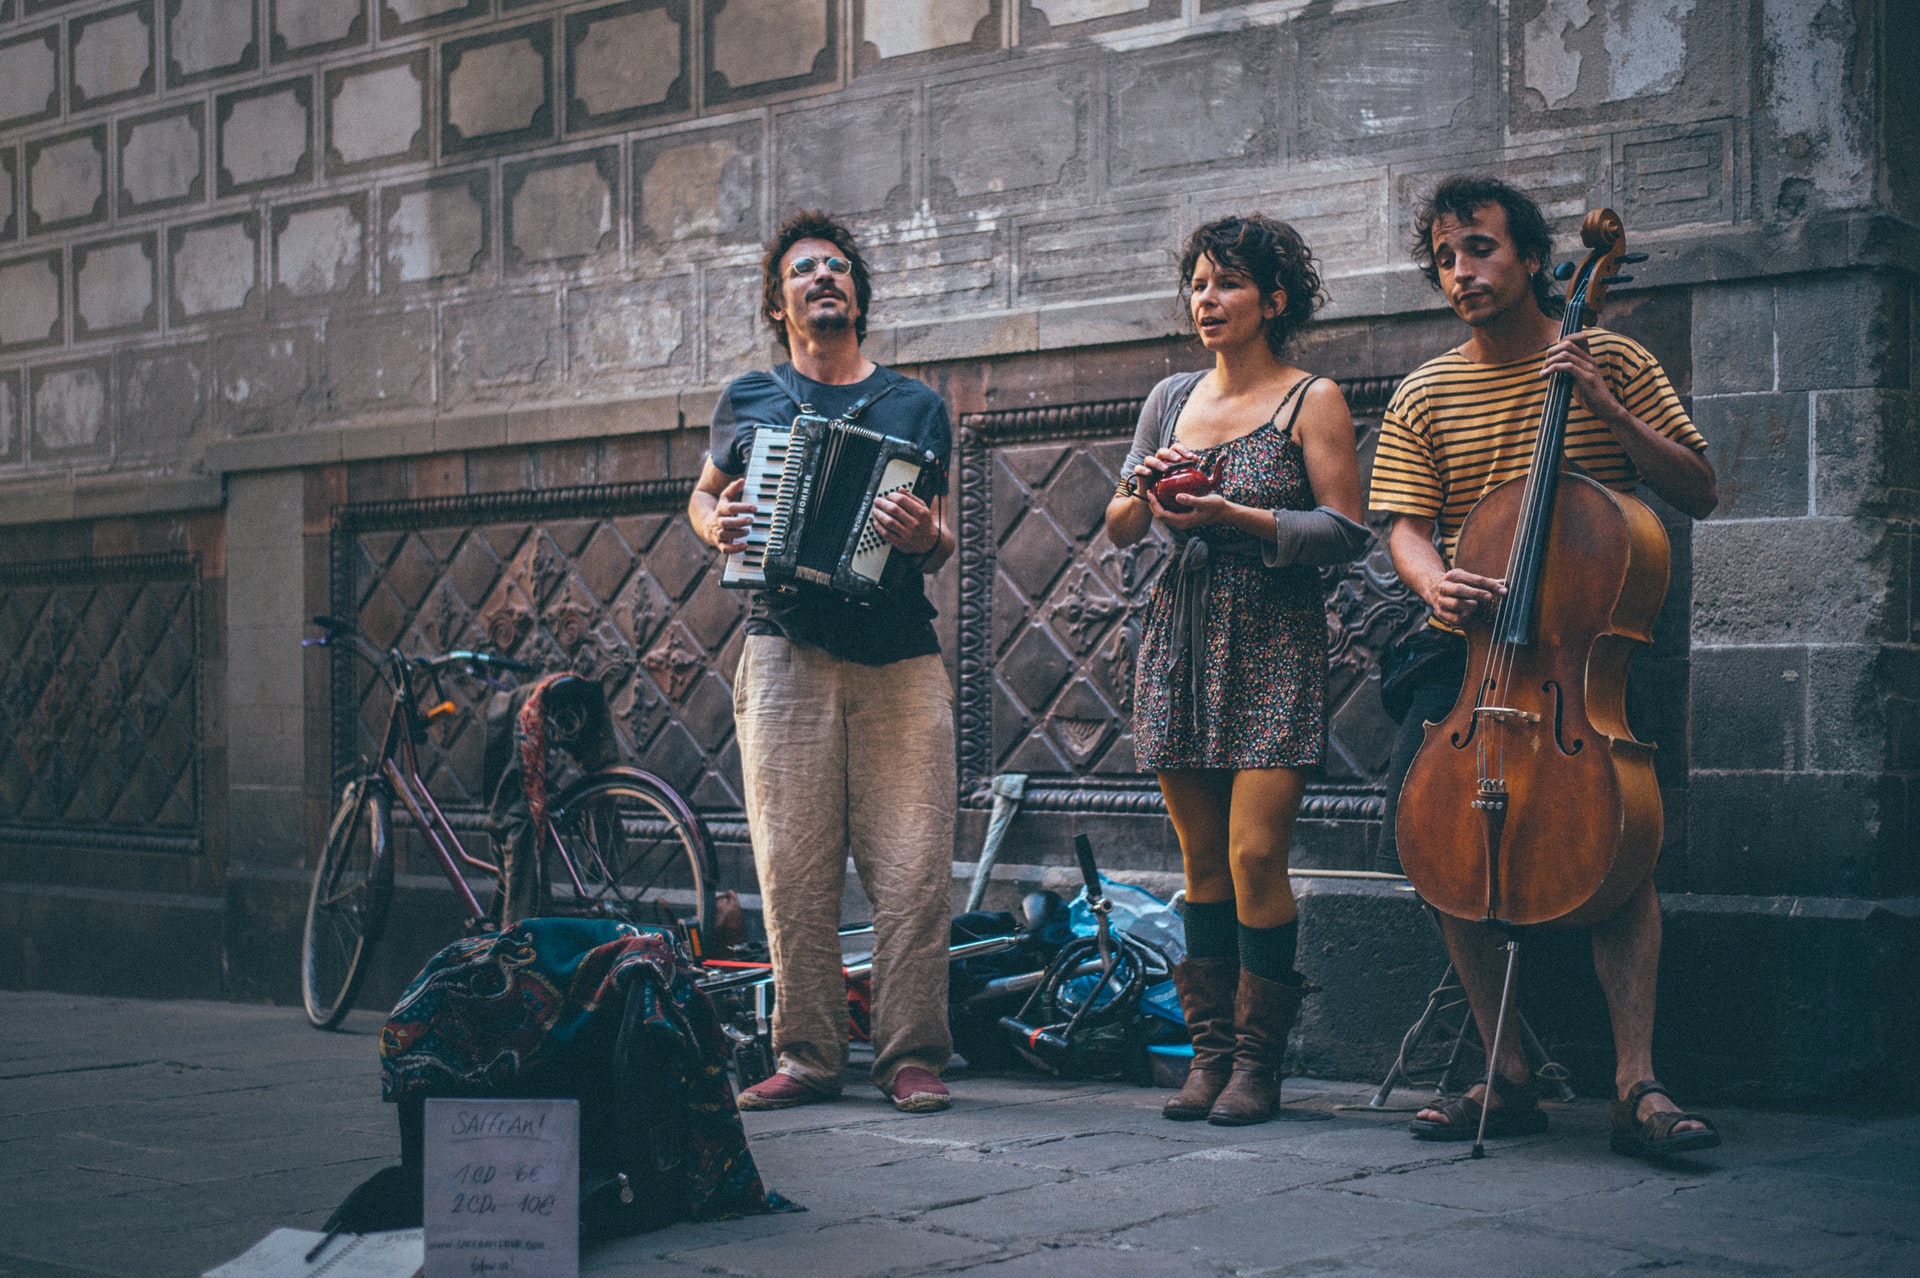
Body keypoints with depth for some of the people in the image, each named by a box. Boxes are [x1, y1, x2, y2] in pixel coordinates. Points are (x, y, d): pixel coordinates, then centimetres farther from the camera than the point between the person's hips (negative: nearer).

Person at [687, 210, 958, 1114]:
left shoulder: (917, 407, 14)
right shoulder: (748, 403, 14)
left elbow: (943, 546, 12)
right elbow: (702, 496, 27)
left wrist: (924, 537, -11)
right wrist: (716, 526, 4)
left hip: (899, 660, 0)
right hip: (787, 655, 0)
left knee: (912, 869, -5)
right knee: (793, 868, -3)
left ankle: (912, 1057, 3)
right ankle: (807, 1057, 7)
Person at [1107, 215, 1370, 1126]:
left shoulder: (1311, 401, 0)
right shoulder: (1170, 400, 14)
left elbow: (1346, 531, -8)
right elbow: (1118, 530, 18)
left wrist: (1233, 517, -16)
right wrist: (1143, 493, -4)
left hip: (1271, 647, -5)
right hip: (1180, 641, 5)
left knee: (1255, 854, -11)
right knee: (1202, 861, 6)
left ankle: (1258, 1062, 0)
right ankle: (1209, 1051, 13)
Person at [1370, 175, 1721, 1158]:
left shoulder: (1611, 363, 5)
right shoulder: (1423, 398, 9)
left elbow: (1698, 494, -1)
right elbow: (1405, 529, 0)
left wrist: (1603, 407, -13)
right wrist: (1436, 583, -23)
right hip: (1471, 644, 2)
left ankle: (1636, 1083, -18)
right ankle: (1509, 1075, -2)